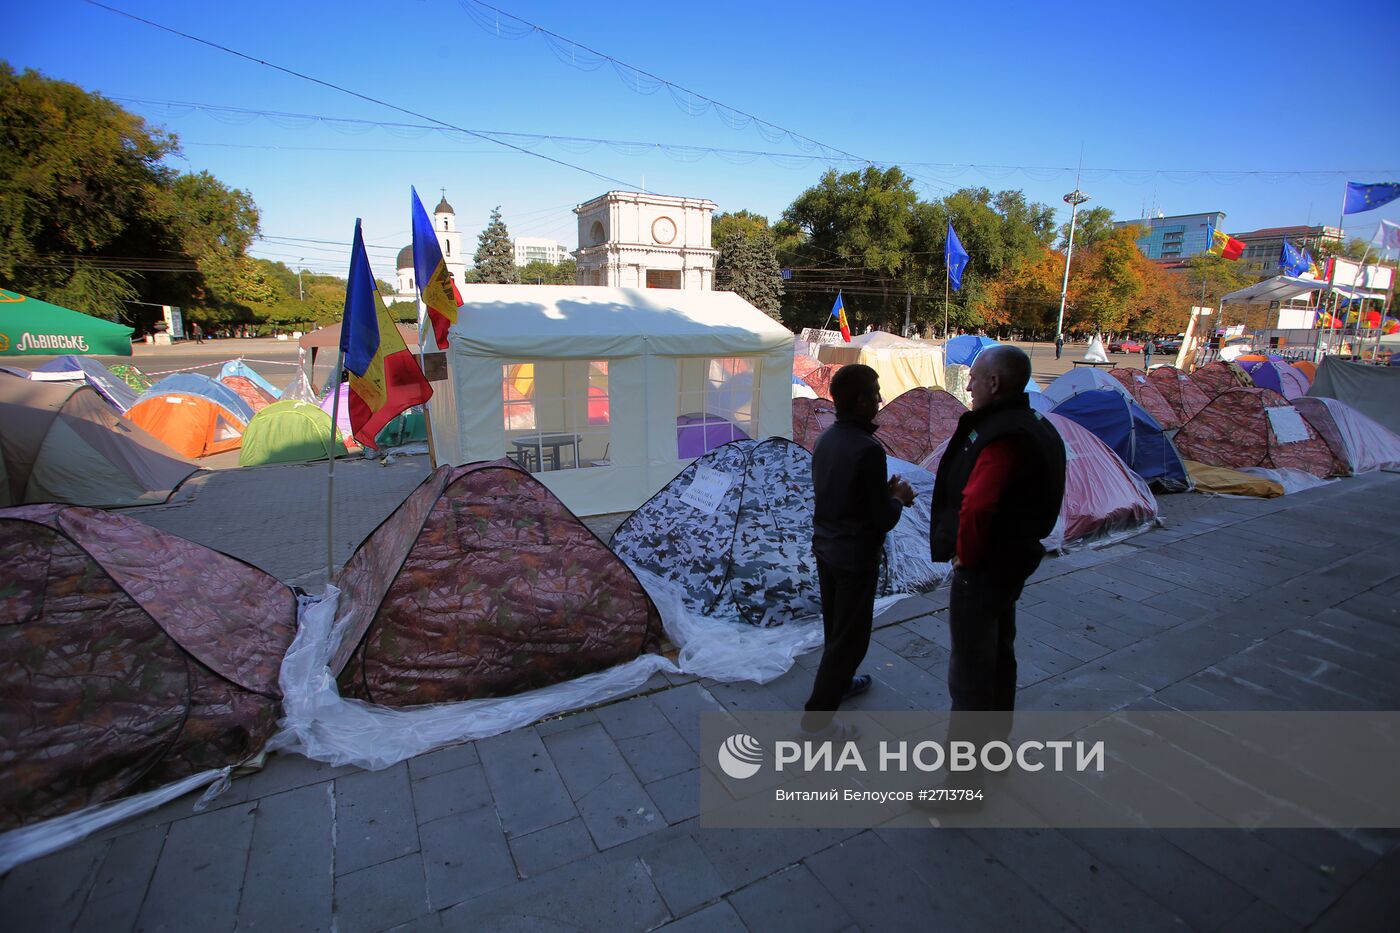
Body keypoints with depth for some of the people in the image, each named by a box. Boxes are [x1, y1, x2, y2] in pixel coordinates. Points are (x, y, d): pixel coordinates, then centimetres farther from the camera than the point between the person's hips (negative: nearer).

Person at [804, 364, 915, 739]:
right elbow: (882, 520, -20)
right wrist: (898, 499, 0)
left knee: (836, 625, 25)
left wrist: (885, 491, 9)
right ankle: (817, 716, 15)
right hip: (856, 557, -8)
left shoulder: (826, 439, 0)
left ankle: (838, 681, 45)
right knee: (850, 636, 6)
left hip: (825, 549, 8)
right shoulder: (868, 450, -25)